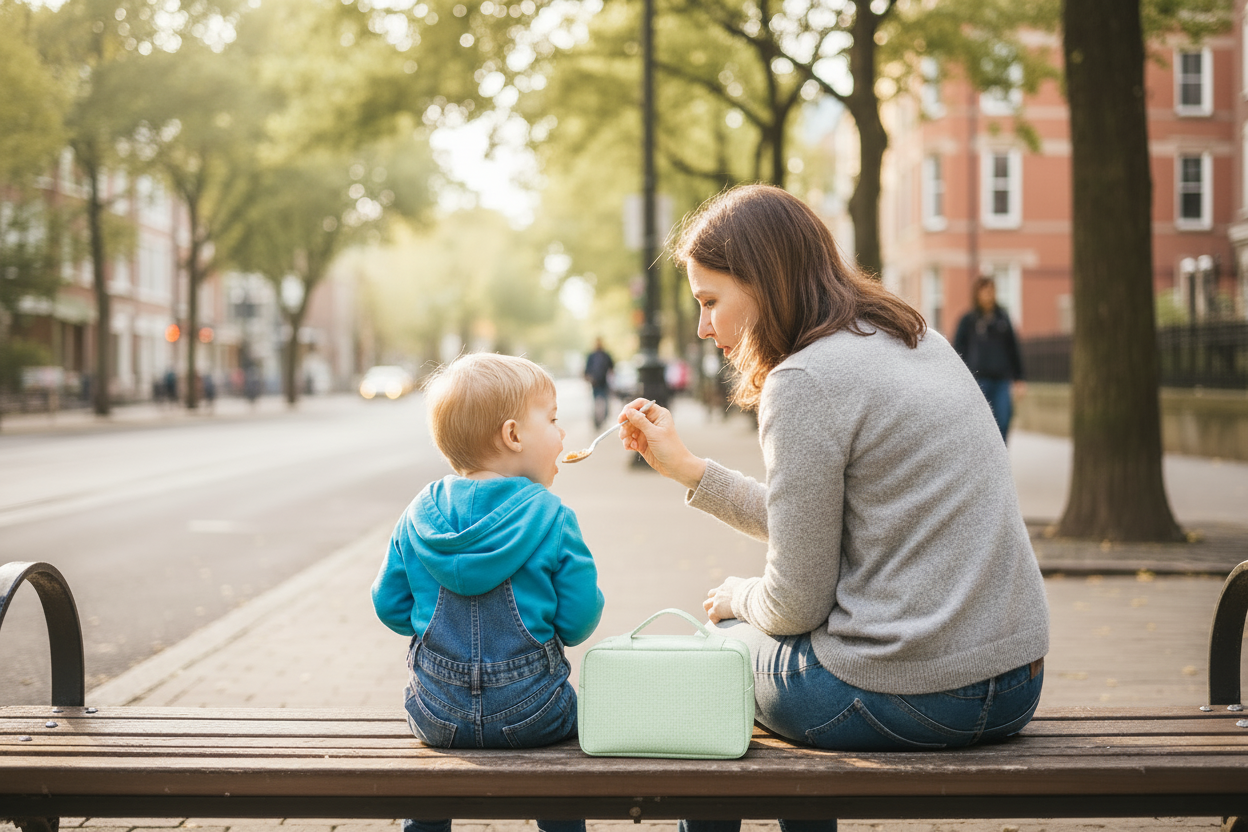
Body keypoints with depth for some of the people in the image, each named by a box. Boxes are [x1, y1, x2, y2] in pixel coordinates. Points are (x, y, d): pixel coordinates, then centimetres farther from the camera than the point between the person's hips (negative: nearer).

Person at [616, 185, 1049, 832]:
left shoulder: (805, 380, -15)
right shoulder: (917, 341, 11)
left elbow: (796, 602, -12)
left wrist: (737, 598, 10)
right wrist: (687, 468, 20)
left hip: (908, 696, -8)